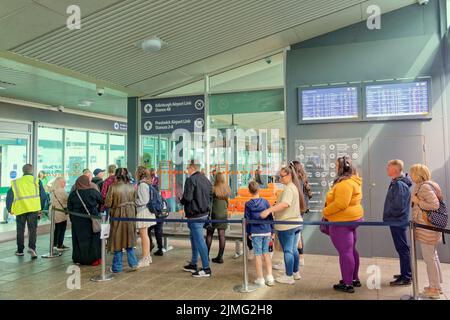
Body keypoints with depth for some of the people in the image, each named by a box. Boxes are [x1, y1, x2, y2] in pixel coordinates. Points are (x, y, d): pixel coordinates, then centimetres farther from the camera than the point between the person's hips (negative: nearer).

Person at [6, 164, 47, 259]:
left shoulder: (15, 182, 10)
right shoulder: (36, 181, 4)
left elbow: (9, 196, 6)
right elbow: (43, 196, 1)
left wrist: (9, 209, 17)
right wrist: (41, 208, 12)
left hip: (20, 209, 2)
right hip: (33, 208, -2)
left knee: (20, 230, 15)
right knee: (33, 229, 3)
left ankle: (20, 250, 23)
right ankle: (32, 247, -15)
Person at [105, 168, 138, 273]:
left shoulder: (113, 187, -13)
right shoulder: (132, 187, 0)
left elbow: (107, 204, -10)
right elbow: (134, 202, 6)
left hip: (118, 215, -3)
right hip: (130, 215, 4)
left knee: (117, 240, 8)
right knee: (129, 239, 17)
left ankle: (117, 267, 16)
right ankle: (133, 263, 15)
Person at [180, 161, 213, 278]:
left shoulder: (191, 180, -14)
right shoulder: (206, 179, 11)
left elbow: (187, 198, -19)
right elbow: (210, 197, 14)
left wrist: (181, 200, 0)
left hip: (195, 215, -9)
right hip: (205, 213, 9)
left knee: (199, 241, -4)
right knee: (194, 238, 20)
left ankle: (206, 269, 1)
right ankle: (193, 264, 29)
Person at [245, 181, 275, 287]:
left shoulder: (248, 204, -4)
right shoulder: (265, 202, -1)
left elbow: (247, 219, -1)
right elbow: (270, 217, 3)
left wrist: (248, 233, 9)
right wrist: (272, 231, 11)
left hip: (255, 232, -2)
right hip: (266, 231, 2)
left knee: (258, 254, 4)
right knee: (266, 253, 13)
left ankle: (260, 279, 11)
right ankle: (269, 277, 14)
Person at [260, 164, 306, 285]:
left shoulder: (288, 189, -17)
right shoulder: (295, 187, 14)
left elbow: (285, 204, -34)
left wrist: (268, 210, -43)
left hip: (286, 225, -10)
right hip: (296, 223, 10)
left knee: (287, 250, 0)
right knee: (293, 249, 18)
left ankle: (289, 276, 8)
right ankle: (296, 272, 29)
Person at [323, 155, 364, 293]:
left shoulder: (345, 183, -21)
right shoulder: (353, 181, 13)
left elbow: (340, 204, -27)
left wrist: (325, 212, -13)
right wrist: (328, 212, 14)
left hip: (343, 221, -11)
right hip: (351, 219, 11)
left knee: (345, 252, -3)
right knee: (351, 250, 19)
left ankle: (348, 284, 6)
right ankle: (354, 279, 31)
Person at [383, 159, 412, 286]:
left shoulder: (399, 184, -20)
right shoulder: (397, 183, 11)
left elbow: (398, 206, -25)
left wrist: (387, 215, -11)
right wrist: (389, 215, 12)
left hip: (398, 222, -10)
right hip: (397, 221, 10)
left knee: (402, 248, -2)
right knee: (402, 248, 17)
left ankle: (406, 278, 6)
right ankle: (405, 274, 28)